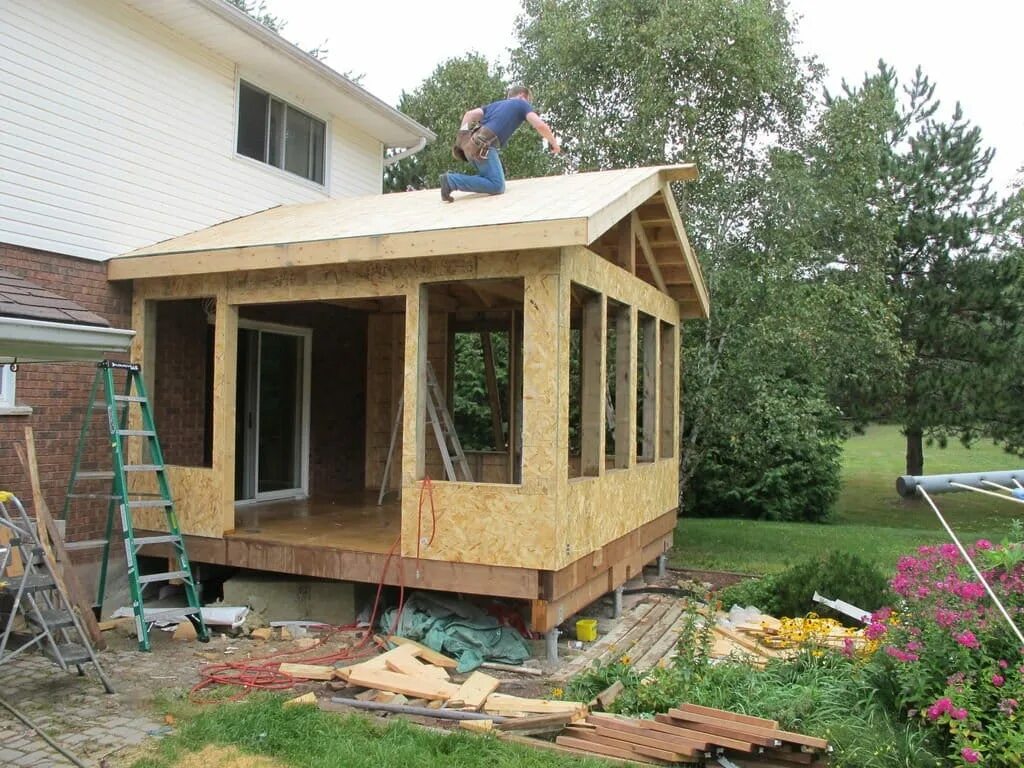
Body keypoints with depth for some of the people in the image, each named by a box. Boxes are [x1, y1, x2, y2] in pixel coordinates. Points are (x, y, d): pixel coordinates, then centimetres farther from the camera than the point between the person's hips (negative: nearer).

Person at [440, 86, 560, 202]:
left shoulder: (495, 104, 33)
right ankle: (451, 180, -21)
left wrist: (462, 137, 13)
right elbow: (540, 125, 2)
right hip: (483, 146, -8)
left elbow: (469, 114, 20)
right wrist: (554, 143, 16)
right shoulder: (522, 104, 16)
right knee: (497, 187, -16)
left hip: (473, 144, 8)